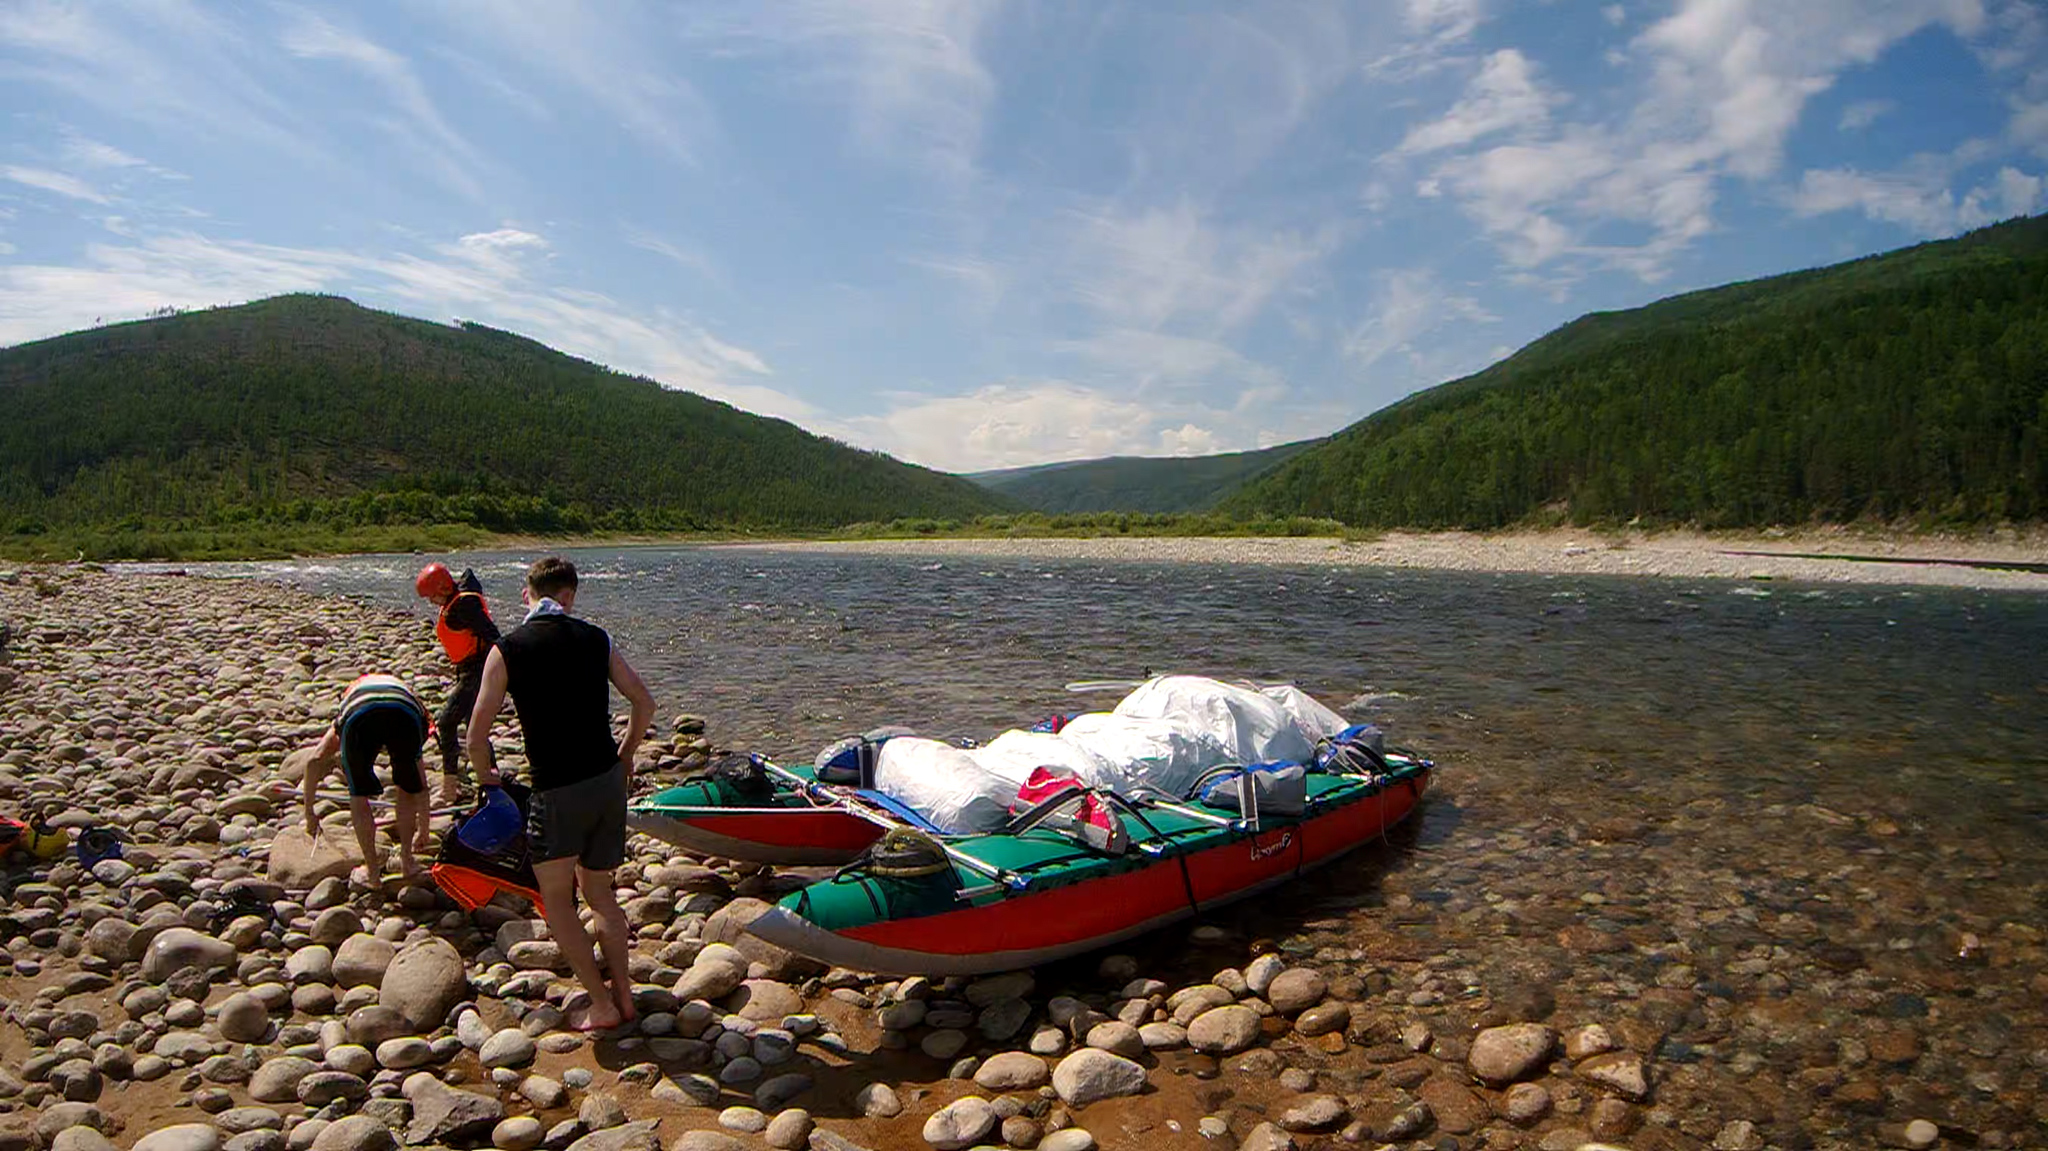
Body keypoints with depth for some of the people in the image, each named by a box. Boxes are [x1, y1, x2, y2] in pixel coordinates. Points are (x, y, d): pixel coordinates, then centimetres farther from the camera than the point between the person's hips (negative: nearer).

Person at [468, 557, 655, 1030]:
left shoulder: (507, 650, -5)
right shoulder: (596, 639, 4)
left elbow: (477, 735, -5)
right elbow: (644, 703, 8)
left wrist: (485, 774, 16)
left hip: (557, 792, -4)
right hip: (610, 780, 4)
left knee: (556, 898, 13)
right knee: (598, 890, 20)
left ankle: (601, 1005, 9)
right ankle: (624, 993, 22)